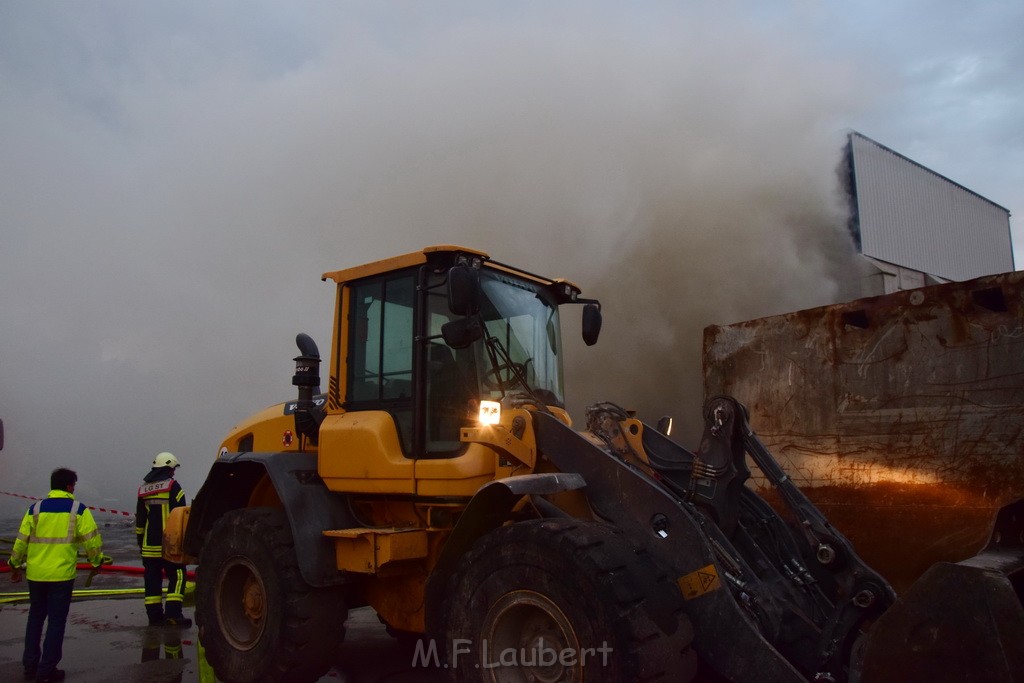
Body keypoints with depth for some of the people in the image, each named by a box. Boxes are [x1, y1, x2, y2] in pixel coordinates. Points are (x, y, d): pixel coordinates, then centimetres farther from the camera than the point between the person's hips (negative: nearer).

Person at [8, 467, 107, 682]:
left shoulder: (36, 508, 2)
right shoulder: (78, 510, -6)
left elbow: (21, 540, 4)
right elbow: (92, 538, -8)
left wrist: (16, 564, 19)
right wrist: (97, 559, 9)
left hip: (35, 574, 4)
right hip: (62, 575, -4)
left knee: (35, 617, 21)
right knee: (56, 622, 5)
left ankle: (30, 664, 27)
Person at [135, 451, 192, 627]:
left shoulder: (143, 489, 13)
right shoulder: (172, 486, -6)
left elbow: (140, 518, 18)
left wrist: (140, 539, 24)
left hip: (149, 544, 6)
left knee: (152, 578, 10)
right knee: (177, 576, -3)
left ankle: (154, 613, 13)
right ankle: (173, 613, -12)